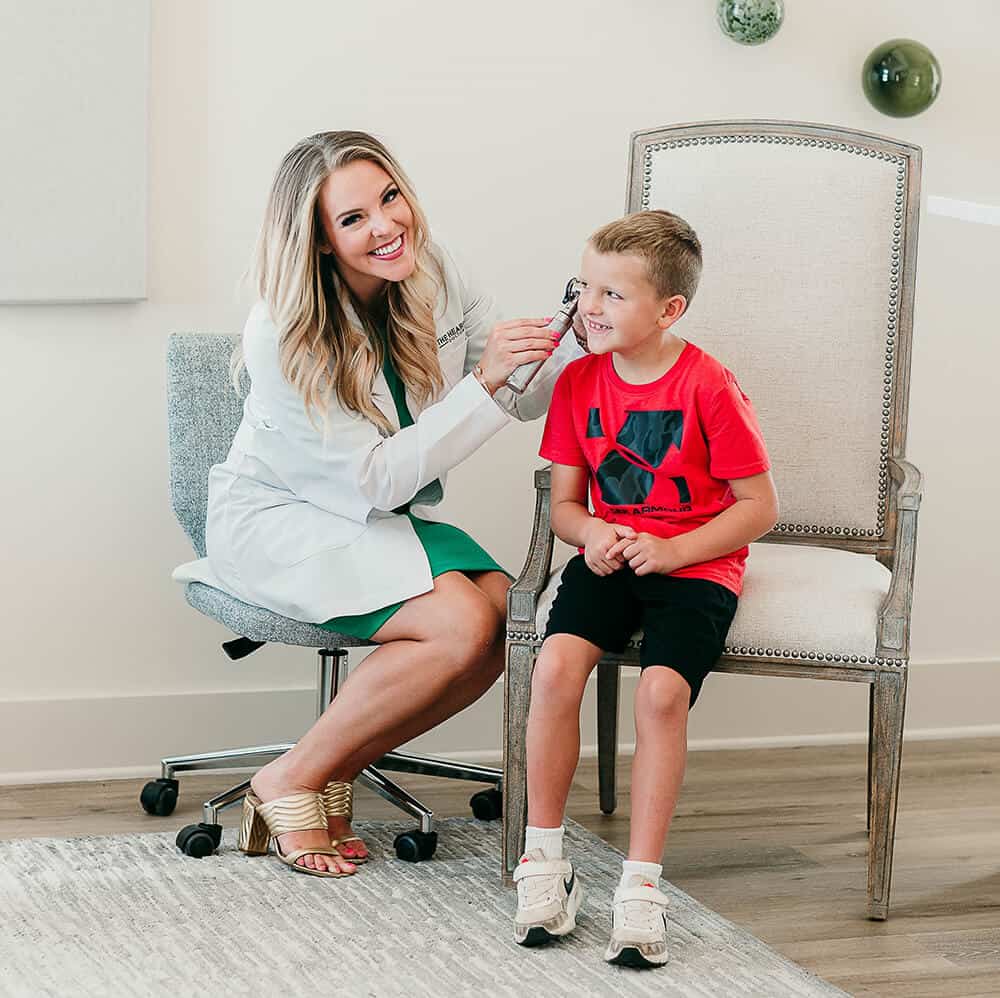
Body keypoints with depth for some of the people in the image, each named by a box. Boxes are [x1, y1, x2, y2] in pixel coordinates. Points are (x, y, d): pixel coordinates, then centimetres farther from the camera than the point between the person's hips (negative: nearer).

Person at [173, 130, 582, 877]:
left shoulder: (436, 278, -8)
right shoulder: (282, 337, -23)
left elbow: (526, 399, 0)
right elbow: (376, 479, -23)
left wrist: (584, 340, -21)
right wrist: (483, 383, -31)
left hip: (383, 519, 6)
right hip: (278, 522, -6)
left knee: (510, 612, -22)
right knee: (462, 621, -29)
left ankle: (337, 774, -7)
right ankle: (290, 782, -13)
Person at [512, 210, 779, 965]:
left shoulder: (709, 387, -10)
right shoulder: (581, 381, 4)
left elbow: (760, 508, -7)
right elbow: (564, 502, 11)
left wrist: (671, 550, -17)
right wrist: (591, 532, -12)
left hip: (696, 564, -4)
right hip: (609, 557, 4)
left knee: (662, 691, -29)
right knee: (555, 665, -25)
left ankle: (641, 885, -17)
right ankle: (544, 862, -11)